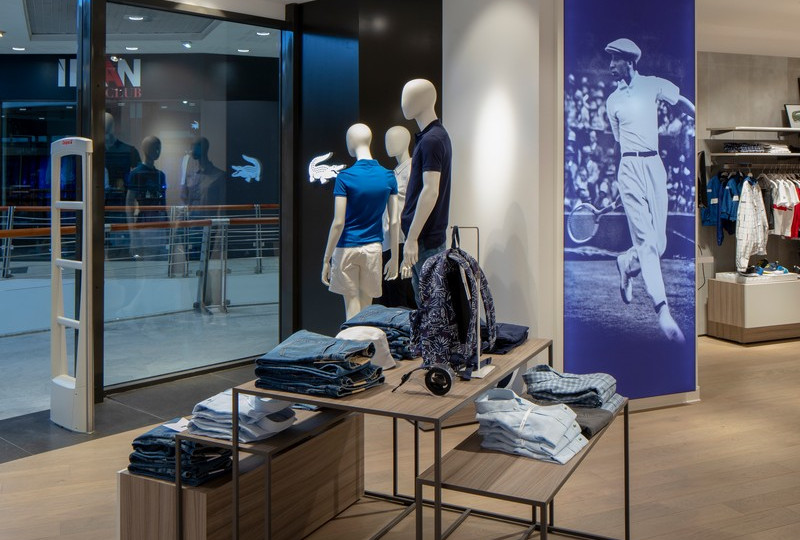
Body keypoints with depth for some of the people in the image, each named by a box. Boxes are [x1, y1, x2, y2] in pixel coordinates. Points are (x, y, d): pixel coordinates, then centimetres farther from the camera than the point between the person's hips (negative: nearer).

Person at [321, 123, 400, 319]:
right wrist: (394, 258, 9)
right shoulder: (388, 177, 0)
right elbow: (394, 222, 1)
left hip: (347, 248, -3)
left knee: (352, 306, 5)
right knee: (366, 307, 12)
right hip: (373, 248, 3)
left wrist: (326, 260, -6)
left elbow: (338, 223, -13)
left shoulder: (345, 177, -10)